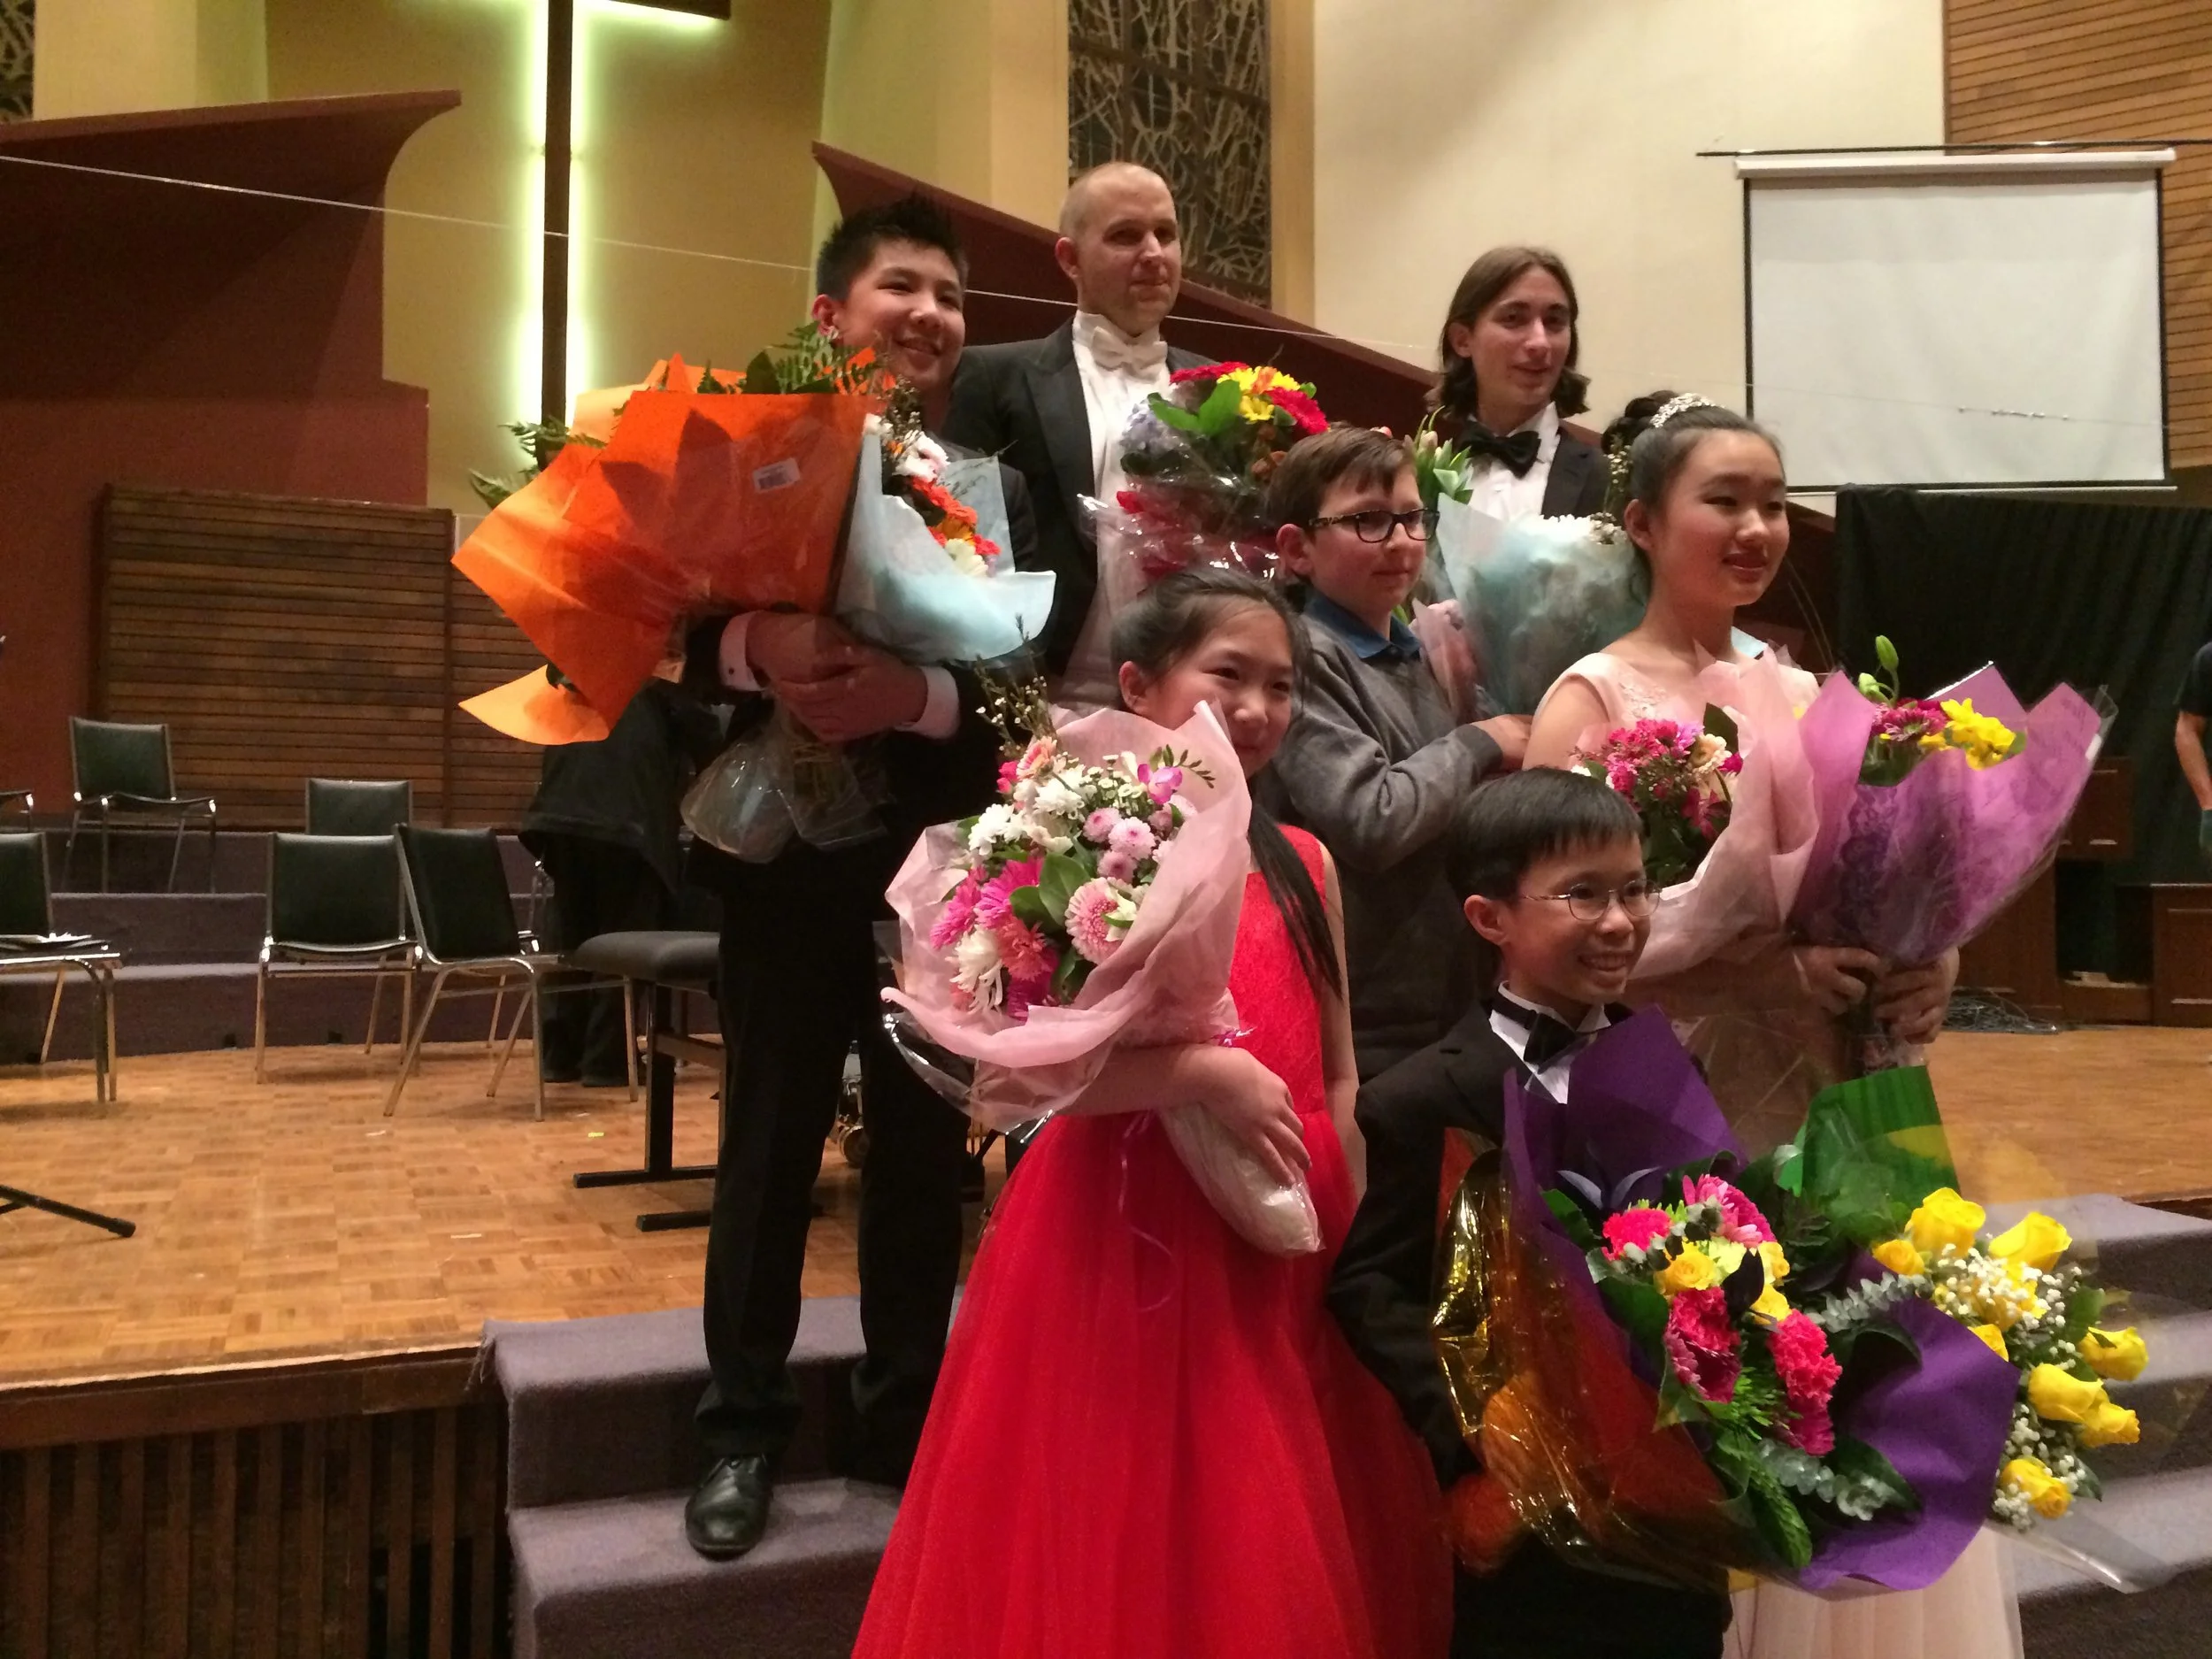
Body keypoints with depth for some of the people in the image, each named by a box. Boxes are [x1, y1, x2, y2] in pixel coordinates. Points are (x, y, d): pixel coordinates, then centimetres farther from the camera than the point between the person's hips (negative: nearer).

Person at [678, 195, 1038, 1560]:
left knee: (926, 1155, 12)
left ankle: (908, 1421, 30)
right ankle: (744, 1429, 27)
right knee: (768, 1147, 10)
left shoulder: (1001, 484, 5)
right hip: (788, 856, -1)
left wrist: (916, 694, -24)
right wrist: (755, 646, -26)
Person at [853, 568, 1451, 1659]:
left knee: (1282, 1566, 20)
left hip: (1289, 1269, 5)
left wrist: (1353, 1259, 6)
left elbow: (1339, 1083, 11)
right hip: (1119, 1254, -5)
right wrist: (1198, 1073, -23)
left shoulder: (1303, 865, 6)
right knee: (1122, 1561, 11)